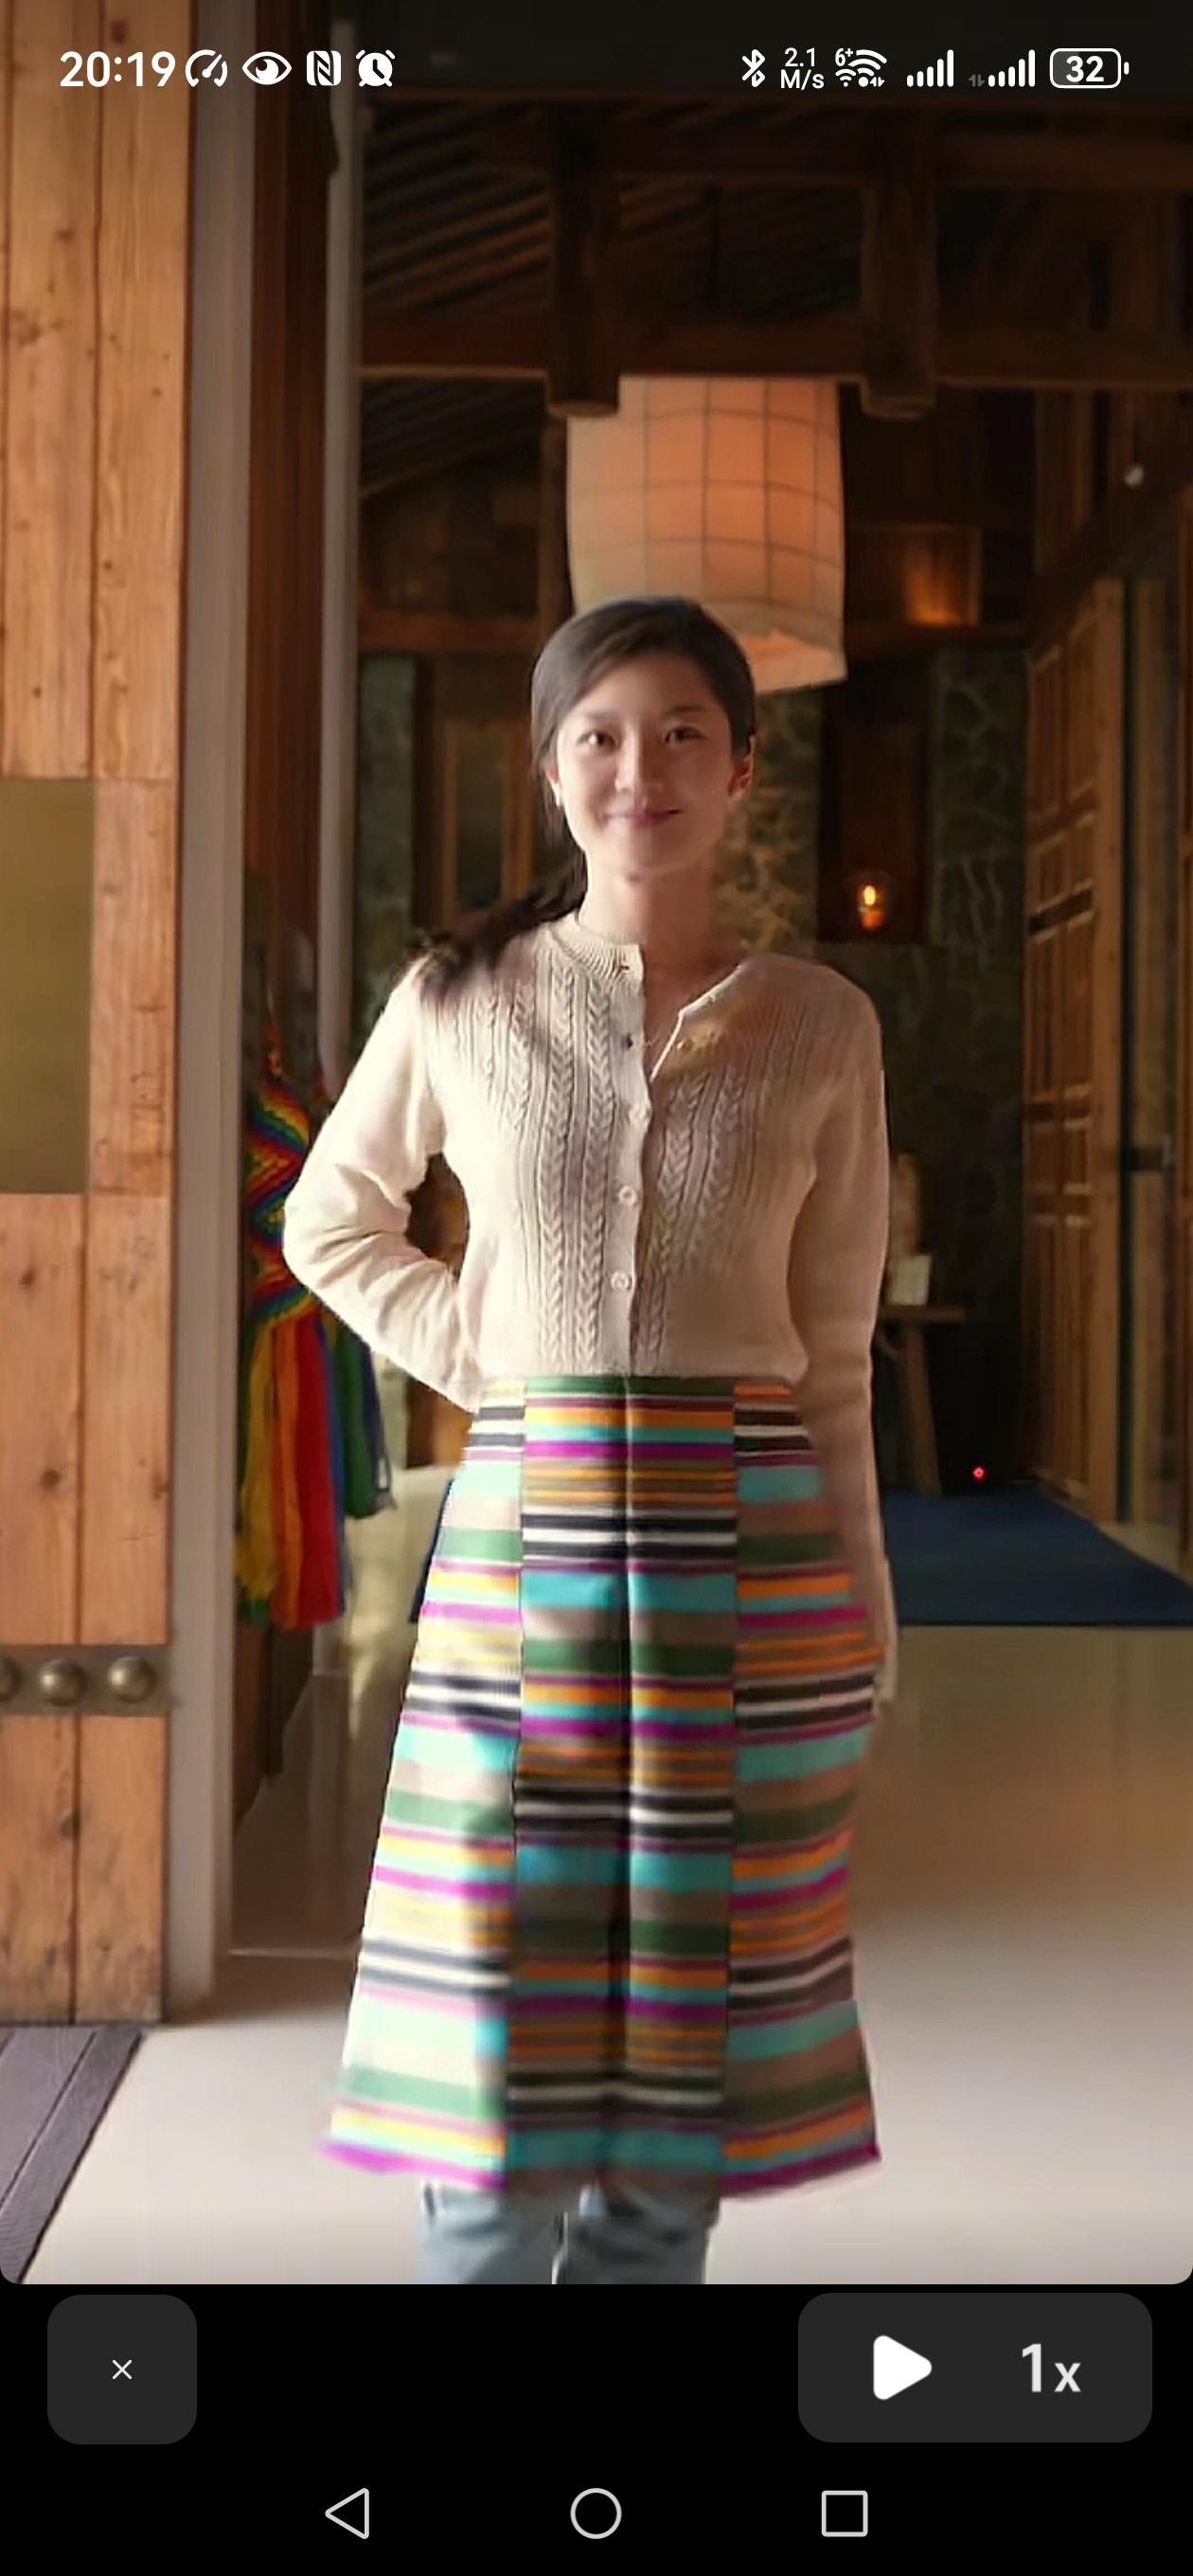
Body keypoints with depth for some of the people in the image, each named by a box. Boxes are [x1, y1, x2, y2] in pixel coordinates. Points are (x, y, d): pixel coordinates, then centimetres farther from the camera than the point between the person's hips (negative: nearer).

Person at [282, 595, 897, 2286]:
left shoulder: (822, 1027, 3)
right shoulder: (457, 1001, 3)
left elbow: (833, 1355, 7)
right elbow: (331, 1221, 17)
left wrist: (866, 1624, 6)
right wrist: (472, 1361, 1)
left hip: (753, 1567, 1)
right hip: (525, 1558, 0)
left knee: (685, 2060, 8)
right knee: (496, 2073, 1)